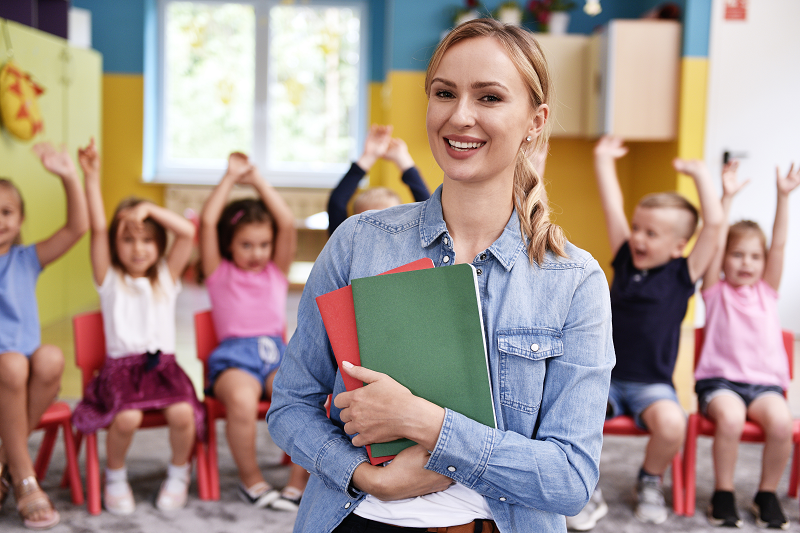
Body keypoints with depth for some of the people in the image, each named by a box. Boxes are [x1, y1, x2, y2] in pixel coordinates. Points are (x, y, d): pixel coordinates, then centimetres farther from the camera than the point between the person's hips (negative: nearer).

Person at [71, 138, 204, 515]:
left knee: (182, 413, -27)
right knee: (127, 417, -31)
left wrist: (148, 208, -7)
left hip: (163, 364, 2)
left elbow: (187, 232, 0)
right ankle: (115, 477, 1)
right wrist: (91, 178, -13)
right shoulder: (109, 279, 8)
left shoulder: (167, 276, 13)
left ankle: (179, 472, 4)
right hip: (121, 366, -1)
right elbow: (97, 230, -4)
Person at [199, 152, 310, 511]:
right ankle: (251, 480, -12)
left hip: (276, 352, 2)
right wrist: (230, 178, 9)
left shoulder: (277, 270, 21)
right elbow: (207, 222, 3)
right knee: (241, 400, -36)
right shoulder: (219, 272, 15)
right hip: (235, 355, -2)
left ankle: (299, 482, -14)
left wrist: (257, 181, 12)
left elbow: (288, 225, 8)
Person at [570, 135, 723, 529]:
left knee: (671, 423, -32)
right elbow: (612, 208, 7)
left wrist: (700, 175, -5)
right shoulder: (625, 260, 5)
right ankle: (587, 495, -4)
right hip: (604, 377, 2)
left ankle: (650, 483, 3)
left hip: (652, 385, -2)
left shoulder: (683, 275, -2)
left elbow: (714, 223, -10)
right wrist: (603, 160, 11)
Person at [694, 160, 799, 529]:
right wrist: (727, 198, -15)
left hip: (764, 382, 2)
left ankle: (767, 494, -4)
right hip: (720, 379, -2)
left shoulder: (766, 291, 15)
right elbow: (715, 241, -5)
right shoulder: (715, 291, 8)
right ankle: (723, 494, -12)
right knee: (730, 417, -33)